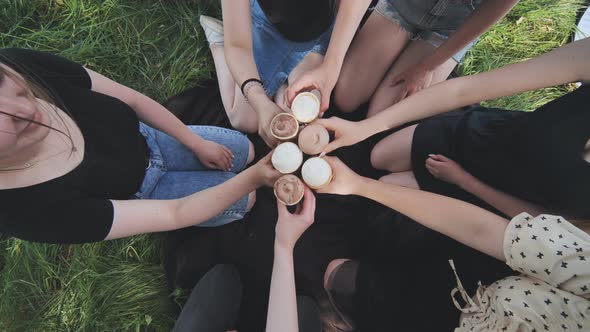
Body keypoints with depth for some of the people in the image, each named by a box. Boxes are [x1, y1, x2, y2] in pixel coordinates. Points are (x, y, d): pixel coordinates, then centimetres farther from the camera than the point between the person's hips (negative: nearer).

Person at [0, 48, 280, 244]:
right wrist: (254, 178, -44)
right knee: (245, 200, 5)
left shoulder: (24, 66, -29)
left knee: (246, 151, 11)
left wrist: (197, 144, -7)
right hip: (137, 194, -3)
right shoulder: (28, 210, -38)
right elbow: (174, 214, -34)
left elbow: (134, 99, -13)